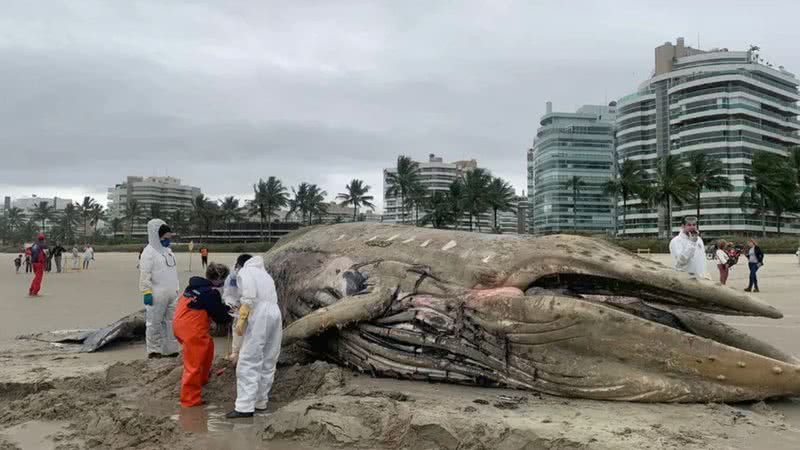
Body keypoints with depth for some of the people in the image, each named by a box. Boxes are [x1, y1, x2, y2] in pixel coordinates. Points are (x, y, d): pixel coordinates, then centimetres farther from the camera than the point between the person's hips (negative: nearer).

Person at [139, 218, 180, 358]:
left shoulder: (168, 251, 16)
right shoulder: (149, 251, -9)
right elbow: (145, 274, -15)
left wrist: (176, 289, 20)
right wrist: (147, 292, -20)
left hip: (171, 294, 8)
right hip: (157, 295, -8)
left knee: (172, 321, 10)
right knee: (154, 322, 1)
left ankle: (170, 349, 17)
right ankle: (154, 350, 9)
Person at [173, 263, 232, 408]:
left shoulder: (197, 284, 8)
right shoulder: (211, 293, -17)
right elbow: (220, 318, -8)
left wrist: (225, 307, 15)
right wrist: (231, 314, 10)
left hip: (181, 324, 10)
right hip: (191, 330, -10)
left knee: (208, 346, 29)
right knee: (194, 365, 1)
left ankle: (202, 379, 45)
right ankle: (190, 399, 10)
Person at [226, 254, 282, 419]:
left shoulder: (245, 271, 8)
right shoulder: (265, 275, 30)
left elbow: (249, 295, -11)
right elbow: (272, 298, 18)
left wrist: (241, 319, -11)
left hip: (259, 315, -7)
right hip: (275, 313, 8)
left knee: (249, 362, -6)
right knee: (268, 362, 12)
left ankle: (245, 407, -9)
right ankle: (261, 402, 20)